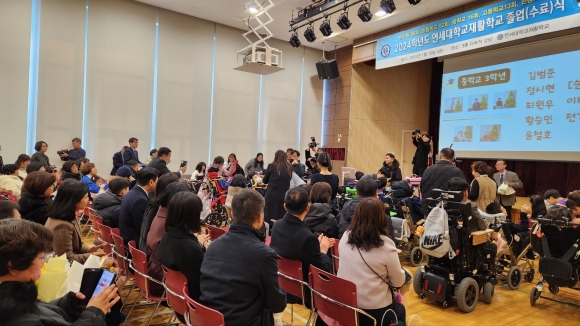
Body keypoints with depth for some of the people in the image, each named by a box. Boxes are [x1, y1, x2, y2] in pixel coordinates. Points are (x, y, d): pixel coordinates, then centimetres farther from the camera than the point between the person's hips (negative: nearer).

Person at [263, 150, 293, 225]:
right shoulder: (289, 168, 3)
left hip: (272, 195, -3)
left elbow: (265, 181, 10)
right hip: (284, 196, 3)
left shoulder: (272, 166, -3)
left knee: (269, 218, 3)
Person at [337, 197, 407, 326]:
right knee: (400, 309, 30)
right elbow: (398, 282, -8)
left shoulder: (345, 237, -6)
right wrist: (402, 271, 12)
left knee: (396, 306, 32)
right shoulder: (385, 245, -19)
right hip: (374, 311, -4)